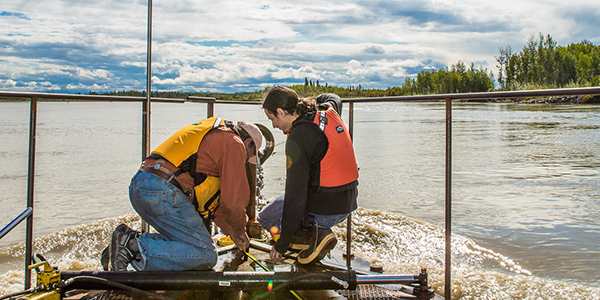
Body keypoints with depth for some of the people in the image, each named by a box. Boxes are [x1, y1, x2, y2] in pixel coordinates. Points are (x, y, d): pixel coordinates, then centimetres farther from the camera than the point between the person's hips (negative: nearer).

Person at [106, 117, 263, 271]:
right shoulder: (234, 144, 3)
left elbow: (215, 195, 36)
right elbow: (233, 199, 0)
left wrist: (230, 231, 36)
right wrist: (239, 232, 19)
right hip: (163, 191, -10)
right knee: (205, 255, -7)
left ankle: (130, 237, 6)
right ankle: (135, 249, -17)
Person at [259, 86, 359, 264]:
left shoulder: (297, 138, -22)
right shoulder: (329, 112, 1)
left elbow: (296, 195, -22)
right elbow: (333, 99, 31)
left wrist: (282, 245, -14)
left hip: (324, 211, -9)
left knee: (266, 217, 13)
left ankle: (315, 235, -6)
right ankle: (318, 233, 12)